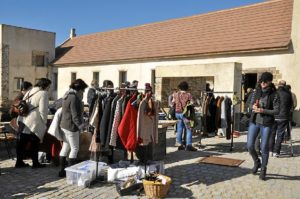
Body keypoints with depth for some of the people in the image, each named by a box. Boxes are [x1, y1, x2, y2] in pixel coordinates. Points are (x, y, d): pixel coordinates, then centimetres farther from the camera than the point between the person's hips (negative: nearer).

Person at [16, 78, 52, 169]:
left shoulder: (29, 92, 16)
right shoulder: (43, 93, -10)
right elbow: (43, 110, -16)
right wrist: (45, 121, -5)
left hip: (23, 121, 8)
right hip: (34, 123, -8)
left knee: (22, 142, 14)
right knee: (35, 143, 3)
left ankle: (19, 162, 23)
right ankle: (35, 163, 12)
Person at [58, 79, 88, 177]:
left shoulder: (67, 95, 12)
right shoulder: (74, 98, -19)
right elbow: (75, 115, -22)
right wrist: (80, 125, -24)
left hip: (64, 125, 10)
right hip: (71, 126, -10)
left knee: (65, 147, 15)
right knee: (75, 148, 1)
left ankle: (62, 170, 22)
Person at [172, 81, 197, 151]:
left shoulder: (176, 95, 7)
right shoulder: (188, 95, -6)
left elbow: (172, 103, 13)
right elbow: (192, 104, -9)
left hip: (177, 113, 5)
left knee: (179, 129, 12)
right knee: (189, 129, 0)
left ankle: (180, 144, 16)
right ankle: (188, 145, -6)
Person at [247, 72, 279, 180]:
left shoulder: (274, 94, -8)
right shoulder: (257, 91, 3)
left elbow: (277, 111, -9)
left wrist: (262, 110, -19)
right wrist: (253, 107, -10)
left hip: (266, 124, -3)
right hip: (254, 121, 3)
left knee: (264, 147, 4)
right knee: (250, 145, 0)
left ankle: (263, 169, 23)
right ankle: (257, 162, 28)